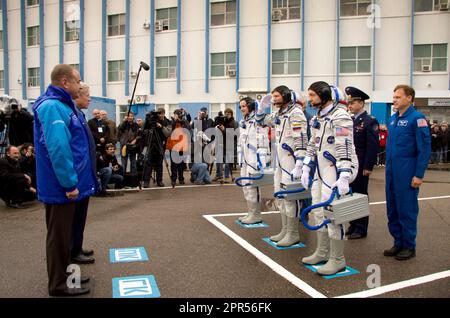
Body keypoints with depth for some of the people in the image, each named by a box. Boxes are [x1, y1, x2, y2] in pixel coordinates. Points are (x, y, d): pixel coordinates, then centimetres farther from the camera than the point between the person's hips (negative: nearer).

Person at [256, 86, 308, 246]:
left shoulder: (295, 113, -13)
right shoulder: (278, 114, 14)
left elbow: (301, 141, -19)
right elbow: (261, 120, 30)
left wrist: (299, 165, -24)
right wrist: (263, 105, 13)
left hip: (291, 161, -9)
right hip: (280, 162, 9)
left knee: (290, 197, -4)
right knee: (280, 197, 14)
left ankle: (293, 234, 7)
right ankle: (285, 230, 25)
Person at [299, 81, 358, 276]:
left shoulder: (339, 116, -14)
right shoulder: (317, 118, 14)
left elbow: (345, 148, -21)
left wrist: (344, 178, -27)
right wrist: (306, 169, 17)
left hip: (336, 169, -9)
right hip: (321, 169, 9)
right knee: (319, 211, 14)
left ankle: (337, 260, 7)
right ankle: (322, 253, 28)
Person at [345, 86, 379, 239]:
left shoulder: (370, 121, -10)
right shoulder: (350, 121, 11)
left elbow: (373, 147, -14)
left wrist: (368, 167, -16)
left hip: (361, 167, -7)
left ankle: (361, 229, 15)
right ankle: (353, 225, 25)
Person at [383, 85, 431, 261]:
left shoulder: (417, 118, -10)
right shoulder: (393, 118, 12)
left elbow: (425, 148, -13)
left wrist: (419, 175, -15)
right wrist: (388, 166, 14)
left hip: (407, 173, -7)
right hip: (391, 172, 7)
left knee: (407, 210, 2)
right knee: (392, 210, 12)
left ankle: (409, 246, 16)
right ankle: (398, 242, 26)